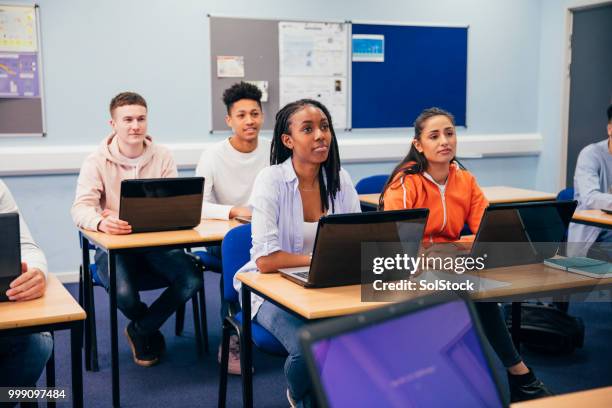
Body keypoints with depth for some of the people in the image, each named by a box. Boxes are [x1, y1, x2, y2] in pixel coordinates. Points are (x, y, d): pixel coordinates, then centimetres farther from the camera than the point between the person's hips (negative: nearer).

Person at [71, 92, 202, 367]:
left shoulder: (163, 157, 3)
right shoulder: (97, 162, -3)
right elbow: (80, 208, -16)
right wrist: (101, 222, -41)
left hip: (157, 243, 3)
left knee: (191, 279, -24)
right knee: (124, 293, -31)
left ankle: (140, 331, 3)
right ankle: (152, 332, 9)